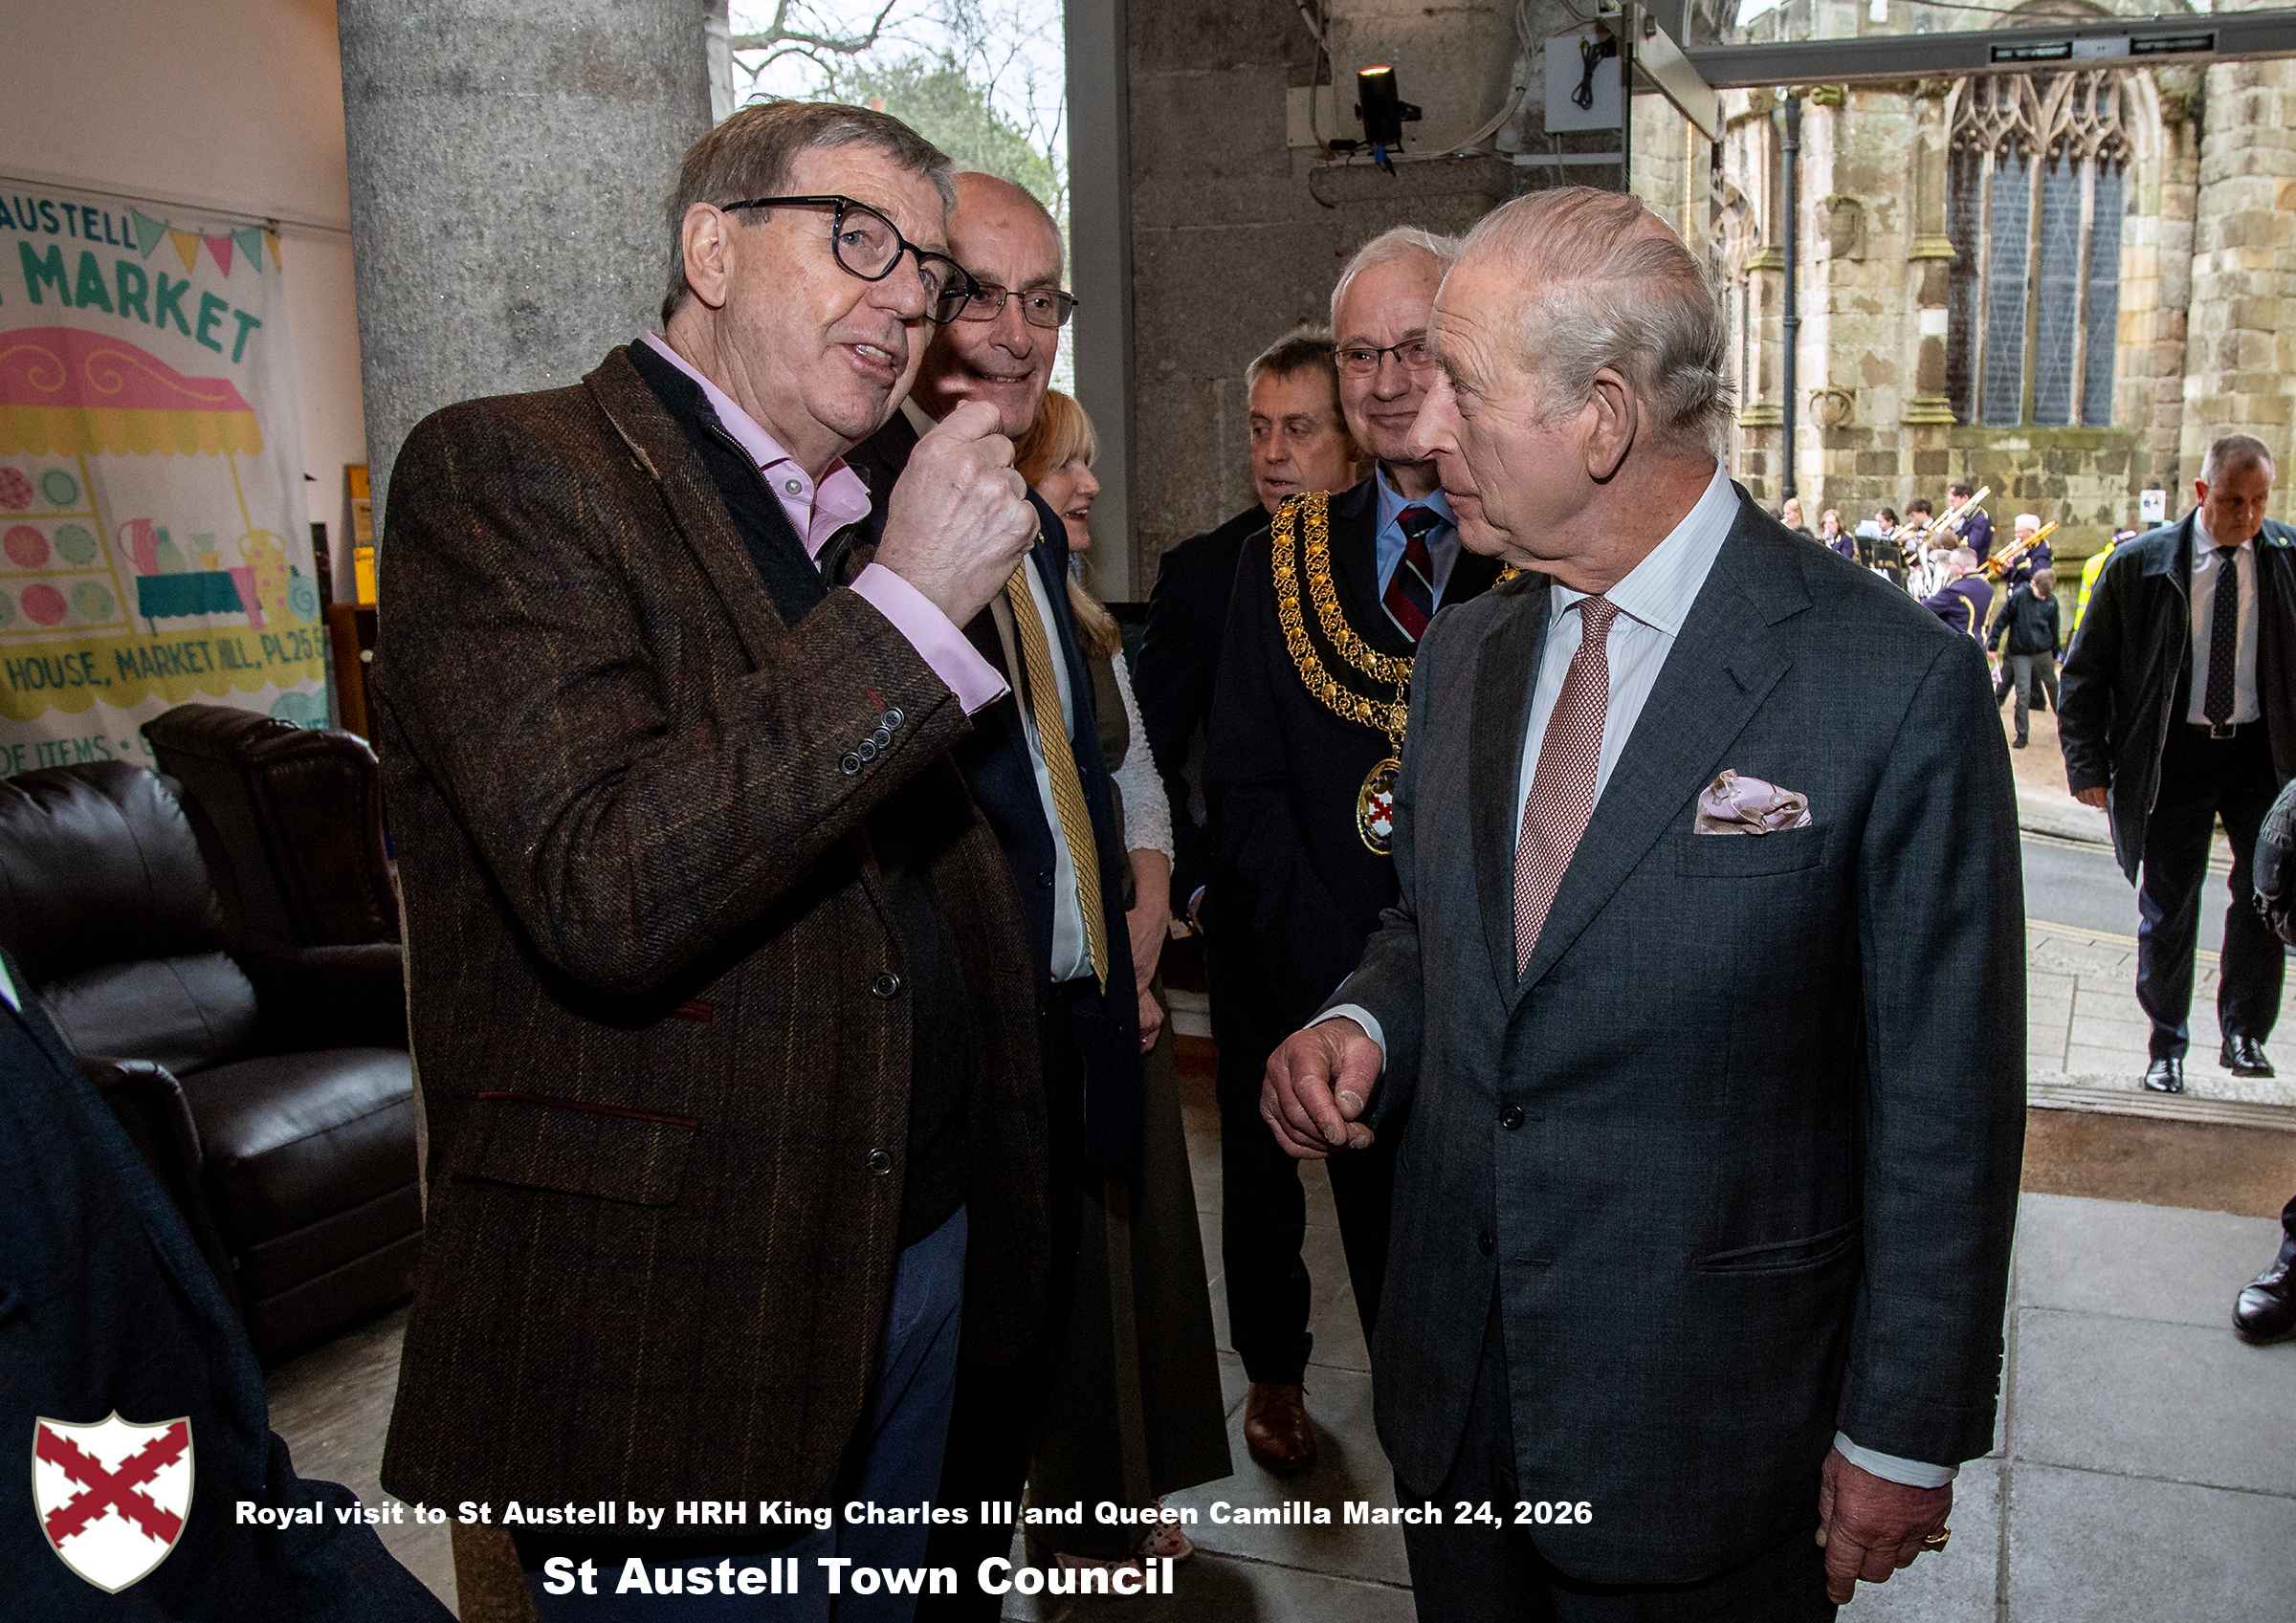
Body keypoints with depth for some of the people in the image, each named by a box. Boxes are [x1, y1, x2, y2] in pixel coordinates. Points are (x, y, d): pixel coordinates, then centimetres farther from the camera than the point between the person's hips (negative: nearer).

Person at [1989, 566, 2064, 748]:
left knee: (2053, 687, 16)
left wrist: (2056, 653, 18)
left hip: (2044, 653, 3)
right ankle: (2022, 734, 3)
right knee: (2023, 693, -5)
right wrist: (1992, 644, -9)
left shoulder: (2051, 601, -2)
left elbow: (2054, 628, 11)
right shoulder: (2019, 596, -13)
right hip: (2020, 654, -3)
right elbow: (2002, 620, -8)